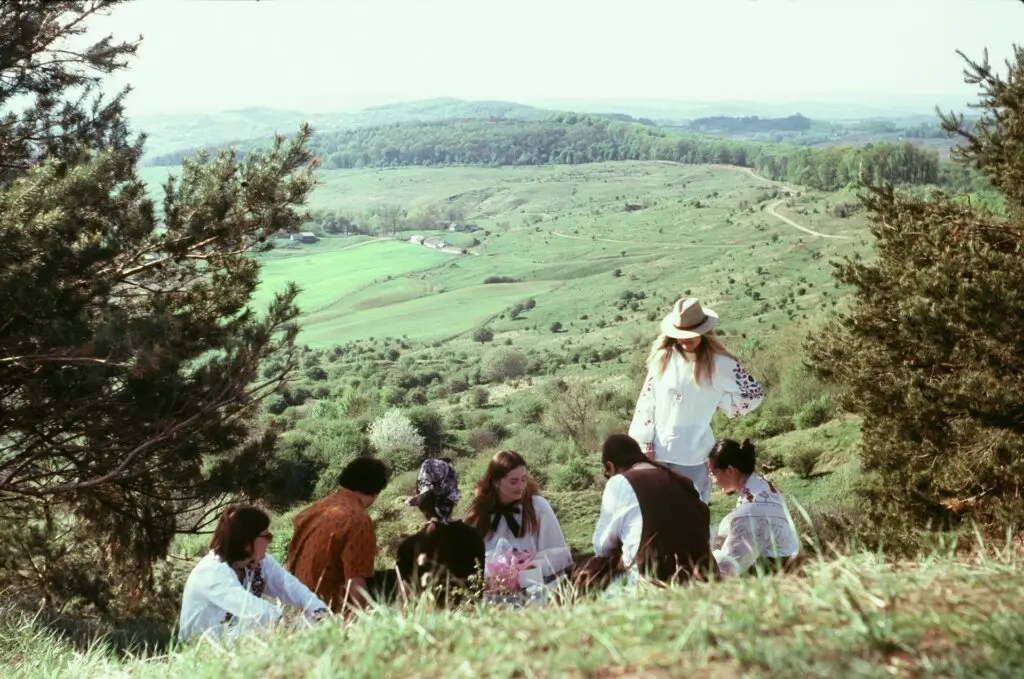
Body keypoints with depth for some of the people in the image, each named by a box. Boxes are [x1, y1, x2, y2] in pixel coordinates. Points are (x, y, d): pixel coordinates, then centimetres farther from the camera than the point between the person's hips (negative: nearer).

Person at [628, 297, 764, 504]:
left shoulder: (719, 363, -6)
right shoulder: (662, 356, 2)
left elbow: (754, 394, -2)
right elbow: (646, 401, 2)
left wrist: (715, 403, -3)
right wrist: (644, 443, -3)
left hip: (693, 456, -3)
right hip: (658, 452, 3)